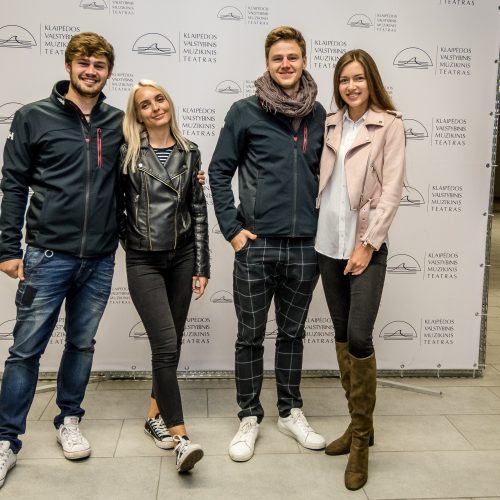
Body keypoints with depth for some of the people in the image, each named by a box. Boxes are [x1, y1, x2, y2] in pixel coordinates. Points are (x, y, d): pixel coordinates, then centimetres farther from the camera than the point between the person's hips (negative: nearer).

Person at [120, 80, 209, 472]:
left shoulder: (189, 153, 6)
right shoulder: (127, 154, -2)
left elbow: (199, 212, 5)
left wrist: (202, 266, 2)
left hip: (182, 256, 3)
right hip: (144, 260, -3)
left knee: (171, 344, 10)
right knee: (166, 344, -12)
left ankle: (156, 414, 29)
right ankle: (181, 438, -8)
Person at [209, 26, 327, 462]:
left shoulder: (319, 115, 7)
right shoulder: (246, 112, -3)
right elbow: (219, 171, -1)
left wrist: (324, 227, 8)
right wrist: (232, 228, -7)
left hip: (305, 247, 3)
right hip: (256, 245, -3)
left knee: (293, 333, 15)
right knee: (251, 337, 8)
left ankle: (290, 412, 32)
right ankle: (249, 418, 24)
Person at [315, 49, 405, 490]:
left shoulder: (389, 124, -2)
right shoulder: (330, 124, 12)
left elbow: (392, 191, -8)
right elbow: (321, 180, 12)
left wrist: (367, 244, -14)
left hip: (365, 244, -5)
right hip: (328, 242, 5)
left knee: (359, 338, -11)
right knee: (342, 336, 10)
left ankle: (361, 437, 7)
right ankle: (359, 425, 25)